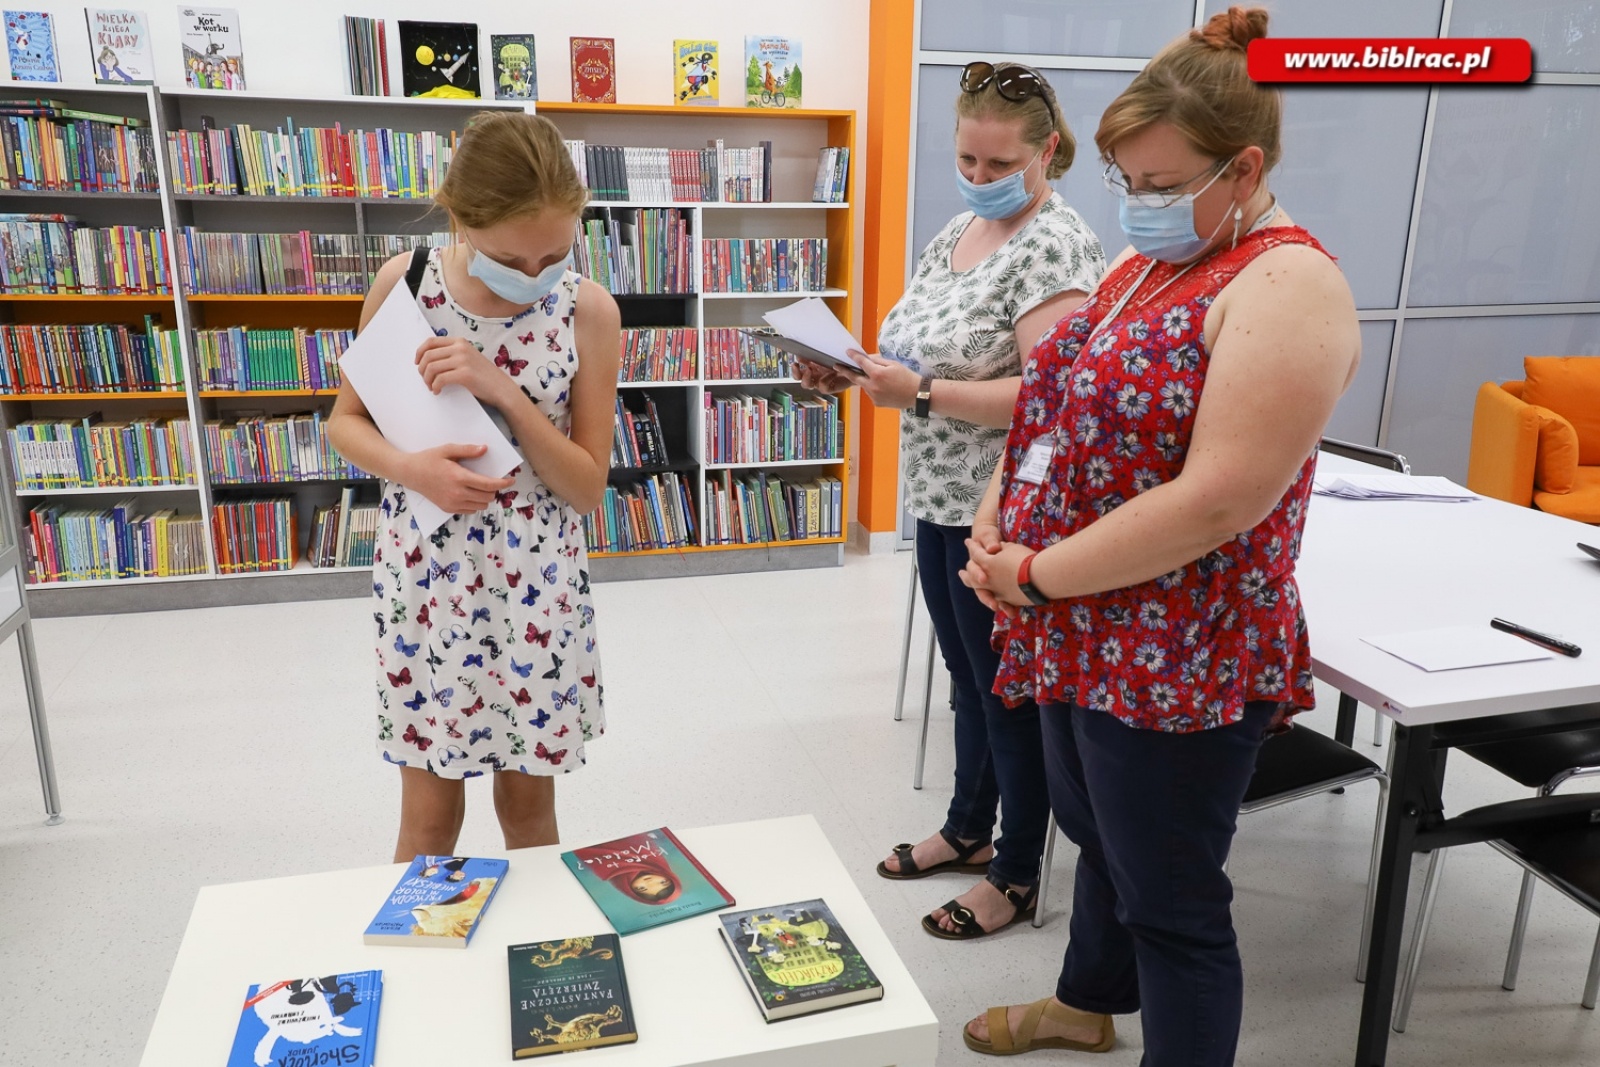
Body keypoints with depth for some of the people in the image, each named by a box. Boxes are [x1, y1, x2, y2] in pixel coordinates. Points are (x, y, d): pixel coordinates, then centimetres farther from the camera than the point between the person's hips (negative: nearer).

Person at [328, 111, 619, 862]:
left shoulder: (589, 312, -11)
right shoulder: (404, 284, -8)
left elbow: (588, 487, -9)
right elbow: (346, 420, 4)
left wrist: (504, 392, -23)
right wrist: (411, 468, -17)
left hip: (538, 584, 0)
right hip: (425, 574, 1)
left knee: (529, 804, 15)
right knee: (430, 813, 11)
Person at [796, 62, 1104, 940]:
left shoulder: (1053, 246, -17)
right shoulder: (958, 231, 10)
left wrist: (919, 394, -27)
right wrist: (858, 370, -1)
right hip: (943, 500, 9)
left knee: (1009, 690, 6)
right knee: (968, 674, 21)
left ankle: (1016, 875, 25)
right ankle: (968, 830, 40)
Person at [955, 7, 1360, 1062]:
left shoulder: (1285, 286, -19)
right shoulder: (1146, 260, 10)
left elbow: (1219, 501, -27)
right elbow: (1056, 403, 14)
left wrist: (1037, 574, -19)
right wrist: (996, 520, -4)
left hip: (1181, 658, -9)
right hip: (1080, 634, 9)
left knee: (1171, 898, 8)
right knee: (1099, 839, 27)